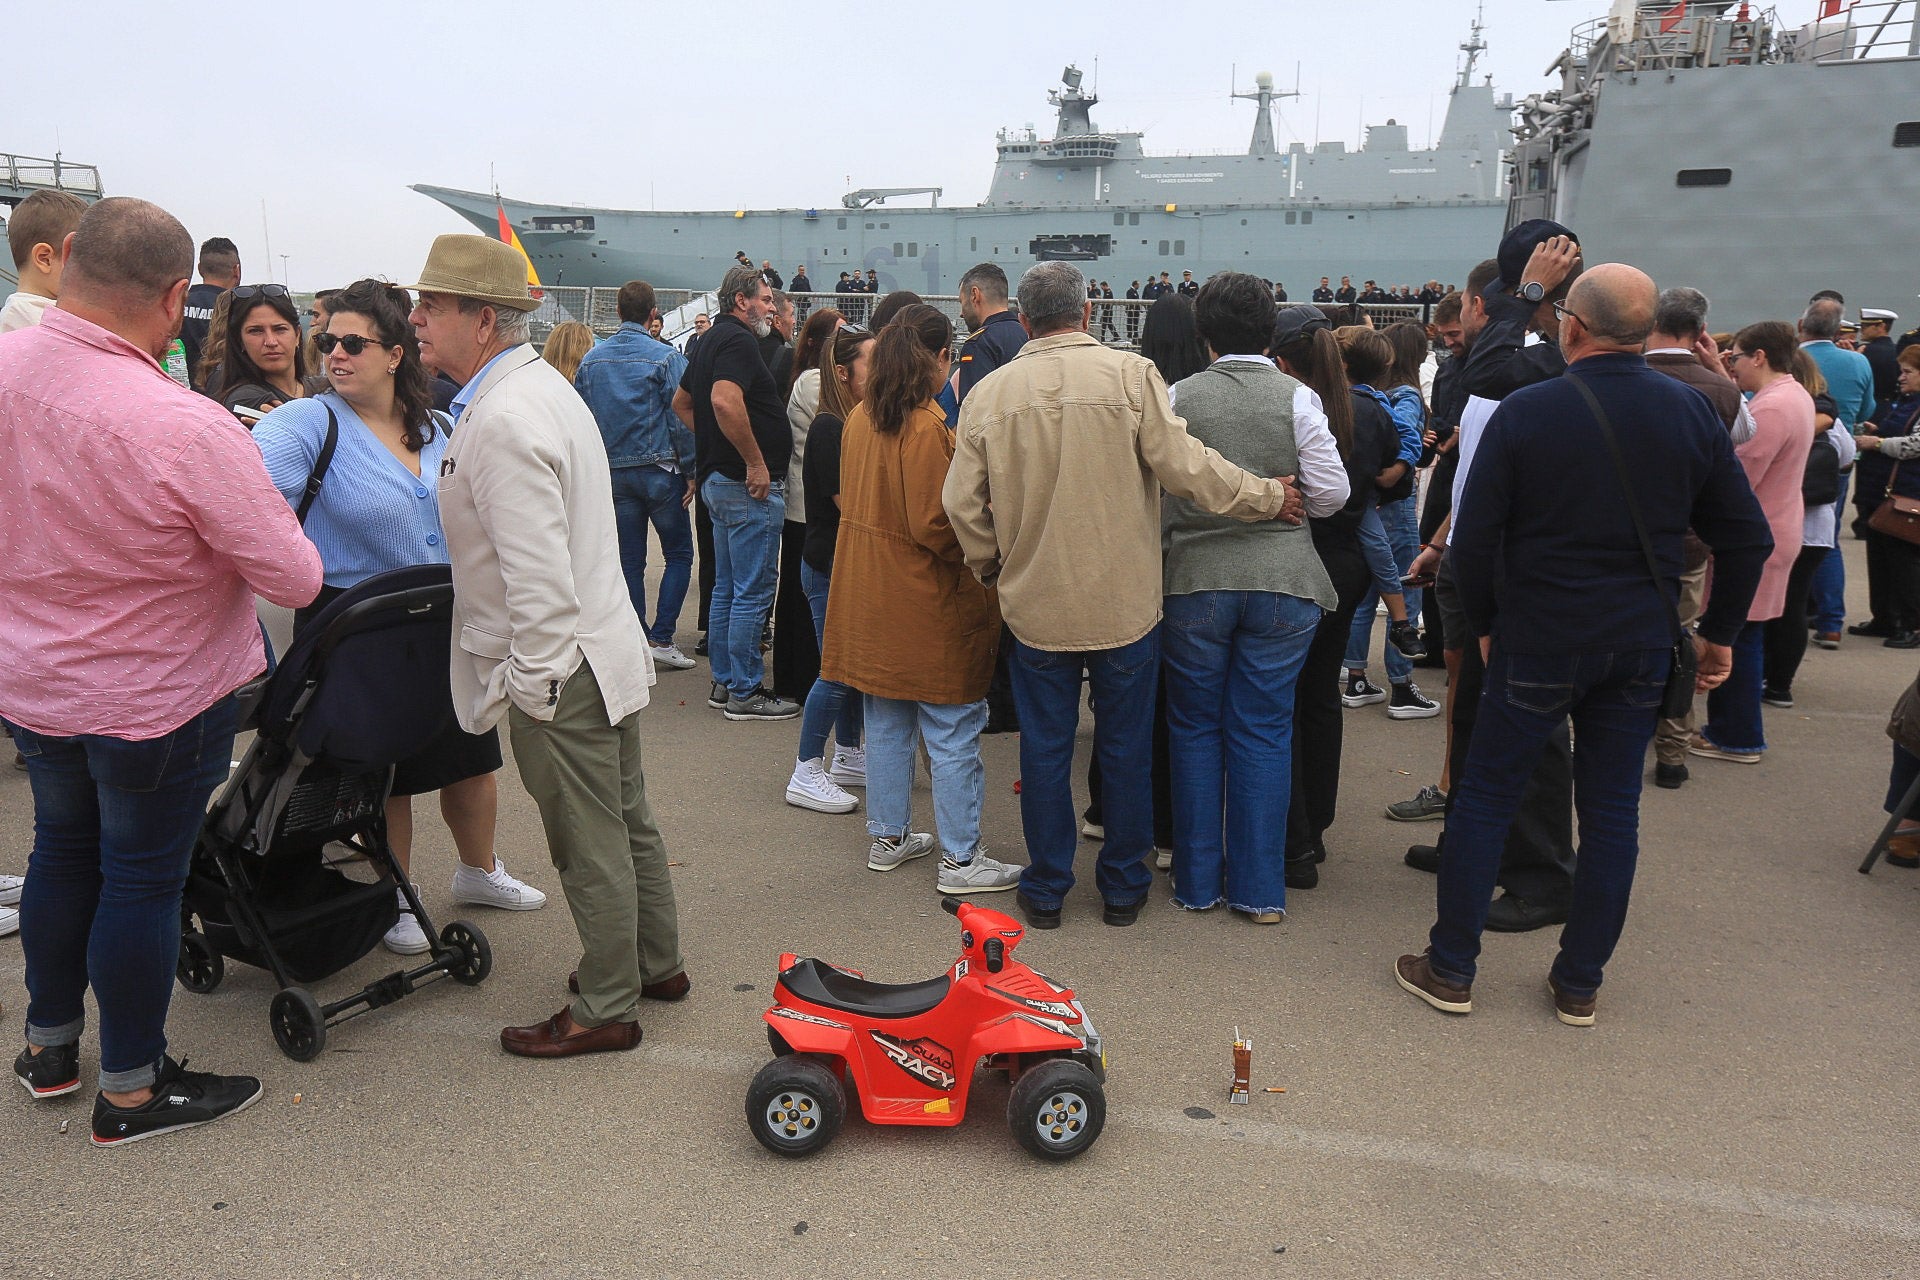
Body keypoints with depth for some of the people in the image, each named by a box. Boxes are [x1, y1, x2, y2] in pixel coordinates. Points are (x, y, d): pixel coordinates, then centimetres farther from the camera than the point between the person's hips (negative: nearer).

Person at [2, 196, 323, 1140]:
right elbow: (294, 580, -24)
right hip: (158, 700, -6)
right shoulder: (188, 429, -32)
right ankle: (131, 1090, 27)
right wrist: (276, 523, -5)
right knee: (143, 881, 9)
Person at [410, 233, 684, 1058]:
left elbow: (537, 575, -26)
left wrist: (534, 685, -18)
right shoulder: (541, 385, 11)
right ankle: (656, 964, 36)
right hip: (604, 649, 10)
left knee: (589, 848, 4)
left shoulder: (503, 420, -22)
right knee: (626, 822, 20)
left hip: (558, 670, -10)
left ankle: (607, 1009, 20)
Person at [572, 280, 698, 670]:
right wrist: (690, 471, -4)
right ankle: (661, 638, -1)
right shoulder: (666, 357, -8)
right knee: (678, 554, 7)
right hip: (659, 469, -4)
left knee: (629, 561, 9)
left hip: (613, 473, 4)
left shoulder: (591, 360, 4)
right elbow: (681, 420, -10)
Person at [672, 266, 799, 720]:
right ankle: (745, 694, 2)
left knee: (727, 589, 15)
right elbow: (725, 401, -30)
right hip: (749, 484, -11)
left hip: (720, 478, 11)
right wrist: (756, 463, -24)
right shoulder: (738, 341, -13)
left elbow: (681, 402, 28)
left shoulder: (712, 339, 18)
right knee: (752, 592, -4)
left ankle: (723, 682, 23)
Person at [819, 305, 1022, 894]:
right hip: (928, 603, -8)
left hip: (868, 596, 8)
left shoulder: (859, 418, 5)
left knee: (886, 722, 18)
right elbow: (934, 526, -21)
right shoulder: (926, 427, -19)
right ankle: (960, 858, 10)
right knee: (952, 732, 2)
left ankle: (889, 836, 29)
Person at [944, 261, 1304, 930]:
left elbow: (963, 504, -1)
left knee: (1044, 749, 13)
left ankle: (1045, 891, 24)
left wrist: (991, 566, 17)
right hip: (1126, 604, -1)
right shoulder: (1130, 374, -10)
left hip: (1034, 605, 1)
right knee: (1126, 748, 13)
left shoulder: (989, 393, -3)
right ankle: (1123, 888, 25)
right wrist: (1269, 497, 0)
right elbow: (1183, 465, -13)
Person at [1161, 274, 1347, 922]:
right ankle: (1261, 891, 13)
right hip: (1283, 585, 0)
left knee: (1195, 730, 12)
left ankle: (1198, 881, 19)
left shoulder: (1178, 396, -3)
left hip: (1194, 582, 0)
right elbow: (1331, 492, -4)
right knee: (1264, 732, 7)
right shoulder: (1296, 397, -3)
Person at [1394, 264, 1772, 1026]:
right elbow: (1747, 537, 4)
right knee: (1612, 810, 11)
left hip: (1538, 639, -3)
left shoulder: (1524, 412, -11)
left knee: (1485, 796, 8)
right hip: (1642, 643, 3)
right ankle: (1579, 984, 20)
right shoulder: (1692, 414, 0)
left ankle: (1450, 970, 14)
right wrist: (1719, 633, 15)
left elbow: (1473, 541, -11)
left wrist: (1484, 623, 4)